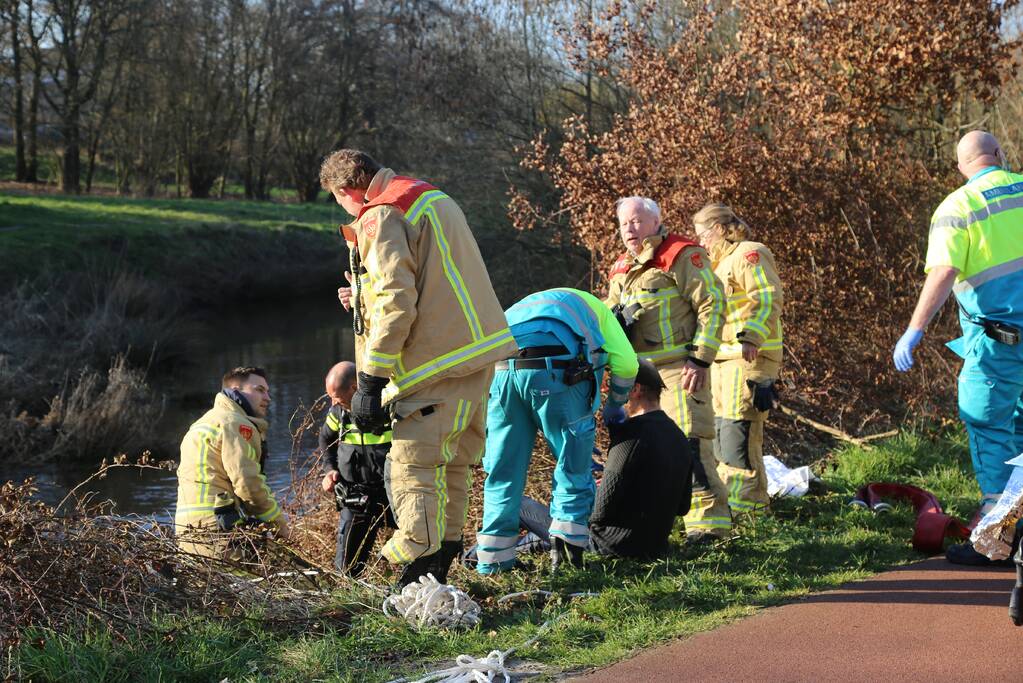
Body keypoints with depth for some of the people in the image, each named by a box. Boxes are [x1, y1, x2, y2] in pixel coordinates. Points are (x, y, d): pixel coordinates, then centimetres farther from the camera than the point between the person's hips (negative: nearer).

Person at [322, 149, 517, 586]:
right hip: (479, 352, 10)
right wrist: (365, 298, 33)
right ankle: (444, 553, 25)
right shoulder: (431, 197, 19)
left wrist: (370, 383, -17)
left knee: (413, 471, -7)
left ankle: (418, 574, -9)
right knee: (452, 464, 18)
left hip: (436, 366, -9)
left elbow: (396, 304, -19)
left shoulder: (380, 217, -10)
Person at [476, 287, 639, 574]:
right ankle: (568, 537, 4)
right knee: (573, 463, 12)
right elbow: (626, 363, 12)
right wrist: (613, 409, 29)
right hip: (554, 368, -4)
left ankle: (494, 559, 14)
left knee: (504, 467, 12)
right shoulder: (593, 306, 29)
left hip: (501, 367, 4)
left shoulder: (527, 306, 41)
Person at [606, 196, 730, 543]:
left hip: (677, 368, -8)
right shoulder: (622, 268, 18)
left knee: (688, 441, -14)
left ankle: (709, 518, -12)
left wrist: (700, 359, -16)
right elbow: (609, 315, 30)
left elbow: (712, 304, -11)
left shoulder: (682, 257, -6)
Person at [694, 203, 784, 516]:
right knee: (720, 430, 13)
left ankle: (743, 500, -11)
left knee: (737, 429, -13)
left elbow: (768, 300, -20)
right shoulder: (722, 263, 25)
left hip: (749, 359, -11)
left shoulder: (750, 255, -8)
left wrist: (750, 336, -30)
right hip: (723, 359, 11)